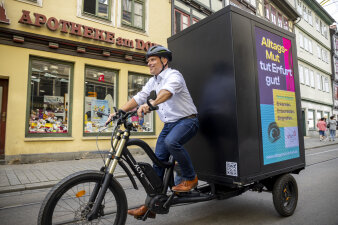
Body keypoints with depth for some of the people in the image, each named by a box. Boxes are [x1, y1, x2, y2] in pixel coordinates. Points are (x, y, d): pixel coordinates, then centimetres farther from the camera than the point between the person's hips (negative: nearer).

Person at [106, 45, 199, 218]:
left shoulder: (174, 75, -11)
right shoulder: (153, 81, 14)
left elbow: (167, 91, -33)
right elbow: (139, 97, 8)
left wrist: (151, 103, -51)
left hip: (187, 120, -7)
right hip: (169, 124, 7)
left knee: (171, 142, -35)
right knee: (158, 161, 0)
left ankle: (190, 178, -10)